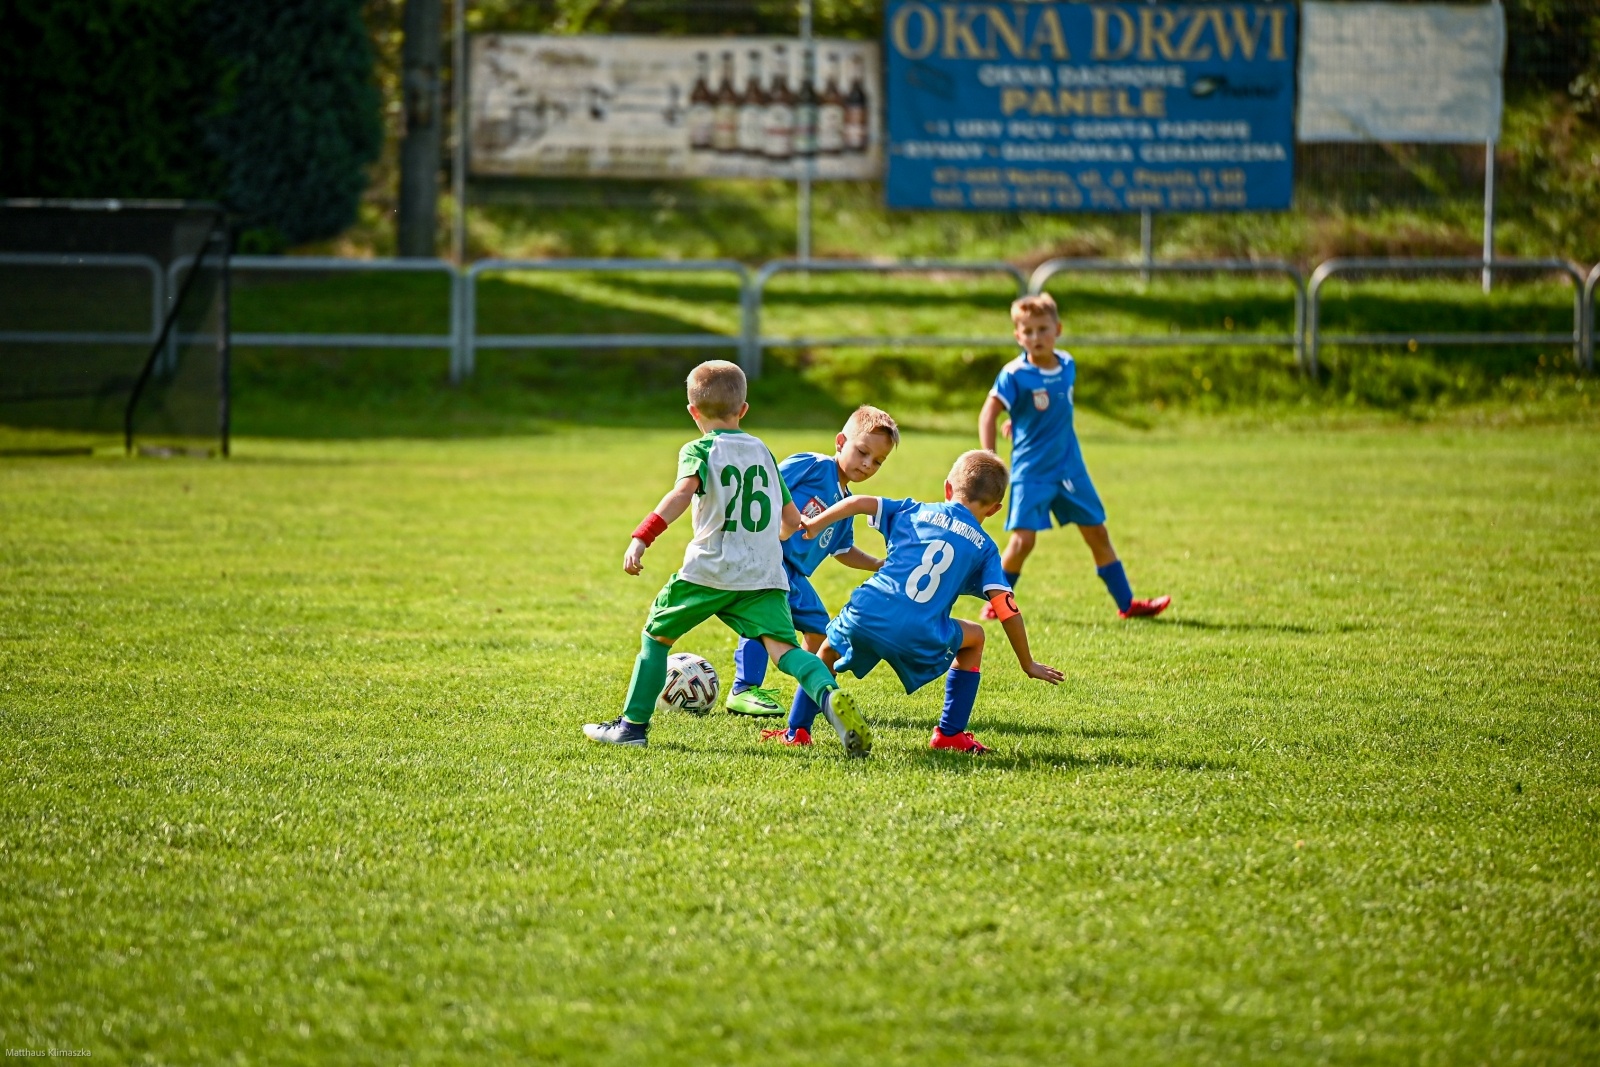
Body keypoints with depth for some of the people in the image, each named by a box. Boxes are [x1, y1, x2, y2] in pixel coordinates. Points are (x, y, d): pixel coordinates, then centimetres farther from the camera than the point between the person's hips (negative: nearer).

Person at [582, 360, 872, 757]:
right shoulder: (762, 451, 19)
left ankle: (634, 724, 21)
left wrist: (642, 537, -27)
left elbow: (684, 491, -20)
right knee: (782, 646, -10)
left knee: (657, 634, 17)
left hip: (710, 570, -3)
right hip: (765, 575, 3)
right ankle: (830, 697, -39)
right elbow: (792, 520, 23)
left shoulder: (699, 450, 3)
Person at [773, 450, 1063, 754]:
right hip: (920, 638, -1)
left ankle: (796, 730, 26)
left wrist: (814, 525, 24)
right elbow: (1007, 609, 10)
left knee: (828, 650, 33)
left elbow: (857, 503, 10)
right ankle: (950, 733, 24)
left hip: (867, 615, 1)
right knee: (974, 638, 28)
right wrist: (1028, 664, 17)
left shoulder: (915, 512, 18)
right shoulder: (984, 547, 15)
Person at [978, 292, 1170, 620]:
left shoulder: (1067, 366, 2)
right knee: (1023, 539, -14)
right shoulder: (1014, 375, -15)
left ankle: (1126, 603, 20)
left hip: (1070, 467, 5)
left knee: (1097, 533, 10)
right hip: (1031, 470, -5)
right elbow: (988, 415, -16)